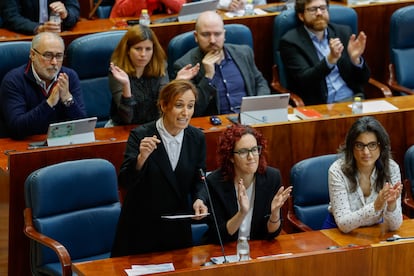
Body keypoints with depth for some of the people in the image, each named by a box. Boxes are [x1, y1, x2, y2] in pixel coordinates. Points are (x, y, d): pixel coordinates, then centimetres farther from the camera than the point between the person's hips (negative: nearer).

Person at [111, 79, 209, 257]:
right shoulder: (140, 136, -15)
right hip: (141, 228, -3)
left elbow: (199, 180, 6)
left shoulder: (197, 138, -3)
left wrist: (199, 199, -14)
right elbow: (124, 181, -22)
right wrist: (141, 157, -38)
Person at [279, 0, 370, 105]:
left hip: (351, 99, 4)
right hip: (316, 105, -4)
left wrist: (355, 59, -13)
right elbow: (304, 82, -13)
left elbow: (363, 79, 8)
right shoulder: (290, 41, -1)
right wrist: (330, 59, -26)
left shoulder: (343, 32, 11)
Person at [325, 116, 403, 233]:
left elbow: (393, 226, -13)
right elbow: (343, 224, -23)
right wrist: (376, 206, -37)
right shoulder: (338, 170, -18)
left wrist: (392, 204, -34)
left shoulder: (391, 168, -12)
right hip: (341, 232, -3)